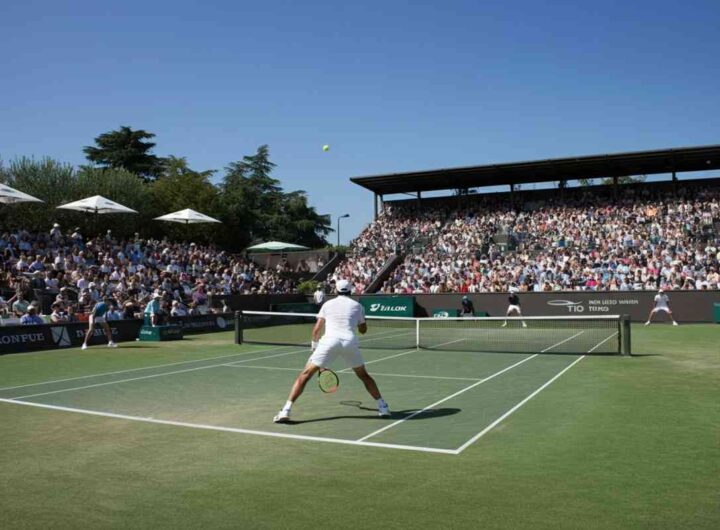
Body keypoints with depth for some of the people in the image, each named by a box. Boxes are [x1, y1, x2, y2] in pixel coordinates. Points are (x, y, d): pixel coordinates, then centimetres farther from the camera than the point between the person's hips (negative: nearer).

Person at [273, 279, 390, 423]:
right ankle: (383, 407, 26)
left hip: (329, 341, -1)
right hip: (350, 342, 1)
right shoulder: (357, 306, 18)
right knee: (364, 375, 25)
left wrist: (315, 348, 22)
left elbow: (316, 329, 12)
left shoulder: (328, 304, 17)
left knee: (305, 375, 5)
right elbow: (363, 330, 28)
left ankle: (286, 411, -4)